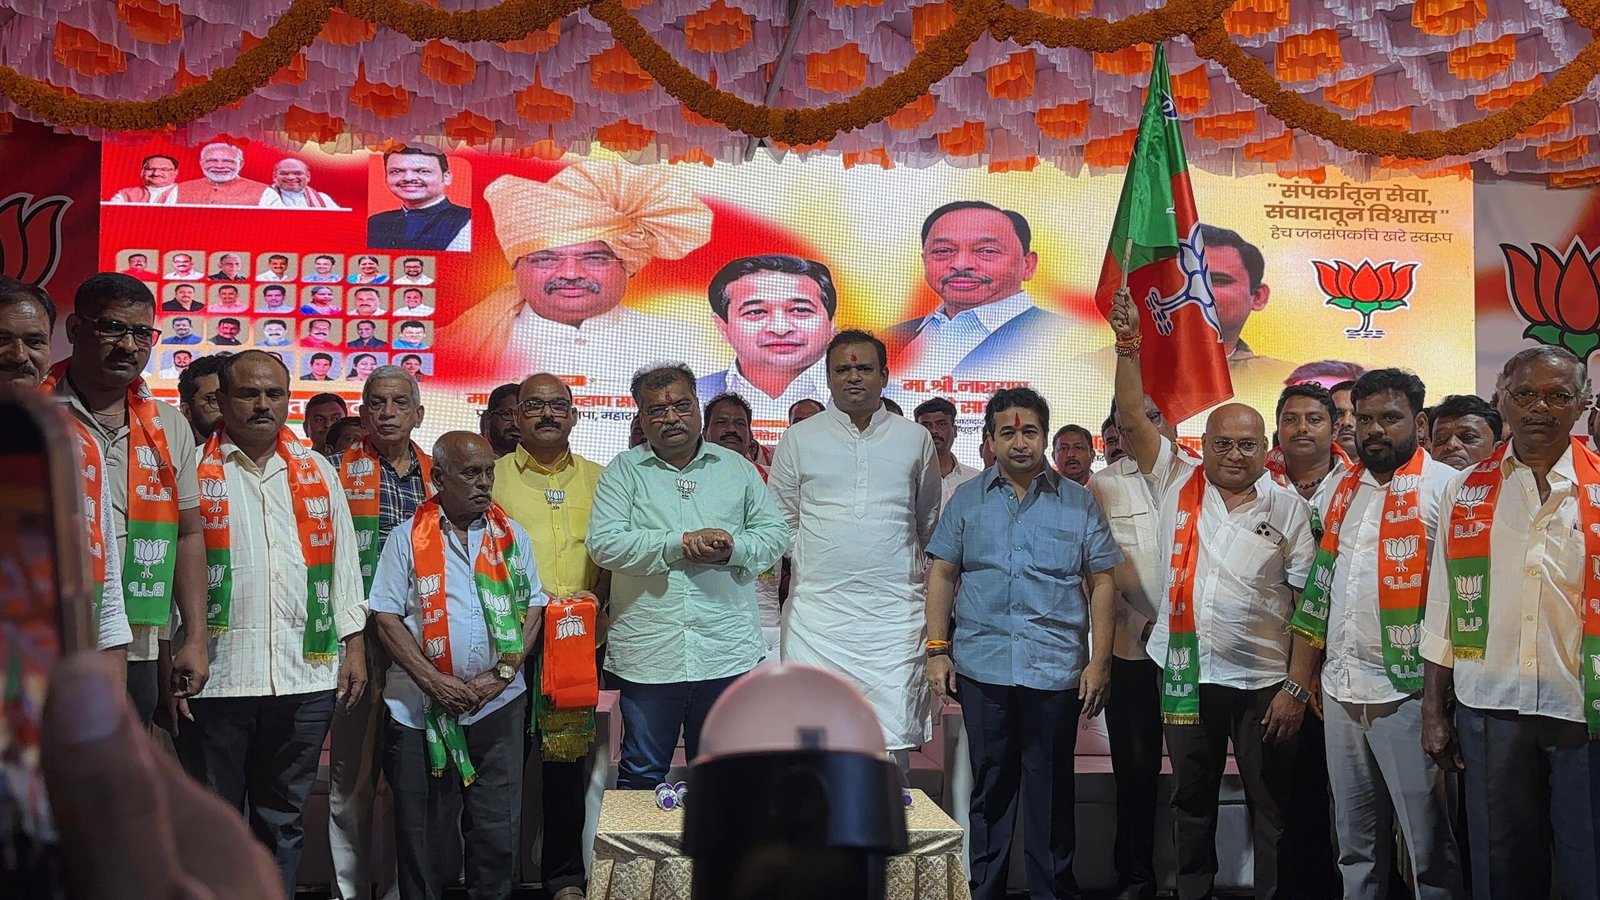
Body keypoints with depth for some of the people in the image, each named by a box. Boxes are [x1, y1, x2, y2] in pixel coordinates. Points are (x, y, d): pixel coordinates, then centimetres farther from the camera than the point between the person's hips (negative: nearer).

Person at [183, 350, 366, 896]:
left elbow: (343, 560, 14)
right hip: (217, 675, -3)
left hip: (306, 673, 3)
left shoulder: (317, 472, 13)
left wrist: (354, 645, 8)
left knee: (284, 815, 12)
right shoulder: (193, 469, 2)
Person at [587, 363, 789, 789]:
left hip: (727, 652, 2)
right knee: (642, 774, 8)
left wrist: (734, 548, -12)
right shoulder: (624, 471, 4)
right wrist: (678, 543, -17)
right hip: (647, 653, -2)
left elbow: (775, 533, 9)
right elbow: (603, 543, -8)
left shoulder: (738, 468, 11)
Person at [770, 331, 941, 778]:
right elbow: (780, 522, 15)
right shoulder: (799, 439, 9)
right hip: (816, 610, 0)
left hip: (894, 611, 0)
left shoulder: (915, 439, 11)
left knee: (892, 747, -4)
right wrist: (807, 562, 7)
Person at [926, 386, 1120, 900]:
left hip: (1056, 669, -1)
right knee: (989, 787, 10)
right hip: (982, 666, 1)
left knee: (1051, 791, 5)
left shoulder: (1078, 503, 4)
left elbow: (1101, 581, 4)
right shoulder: (967, 500, 7)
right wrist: (937, 650, 0)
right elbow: (942, 574, 7)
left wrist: (1100, 660, -2)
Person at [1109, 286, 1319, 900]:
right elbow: (1132, 420, -6)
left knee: (1271, 809, 7)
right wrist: (1128, 343, -17)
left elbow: (1308, 604, -2)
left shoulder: (1287, 509, -1)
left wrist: (1297, 687, -8)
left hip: (1264, 681, -2)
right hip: (1188, 673, 2)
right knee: (1192, 802, 14)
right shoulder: (1178, 483, 2)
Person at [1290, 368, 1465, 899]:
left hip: (1406, 690, -6)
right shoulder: (1335, 491, 13)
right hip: (1340, 688, 6)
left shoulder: (1444, 487, -6)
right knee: (1355, 842, 13)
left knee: (1428, 843, 1)